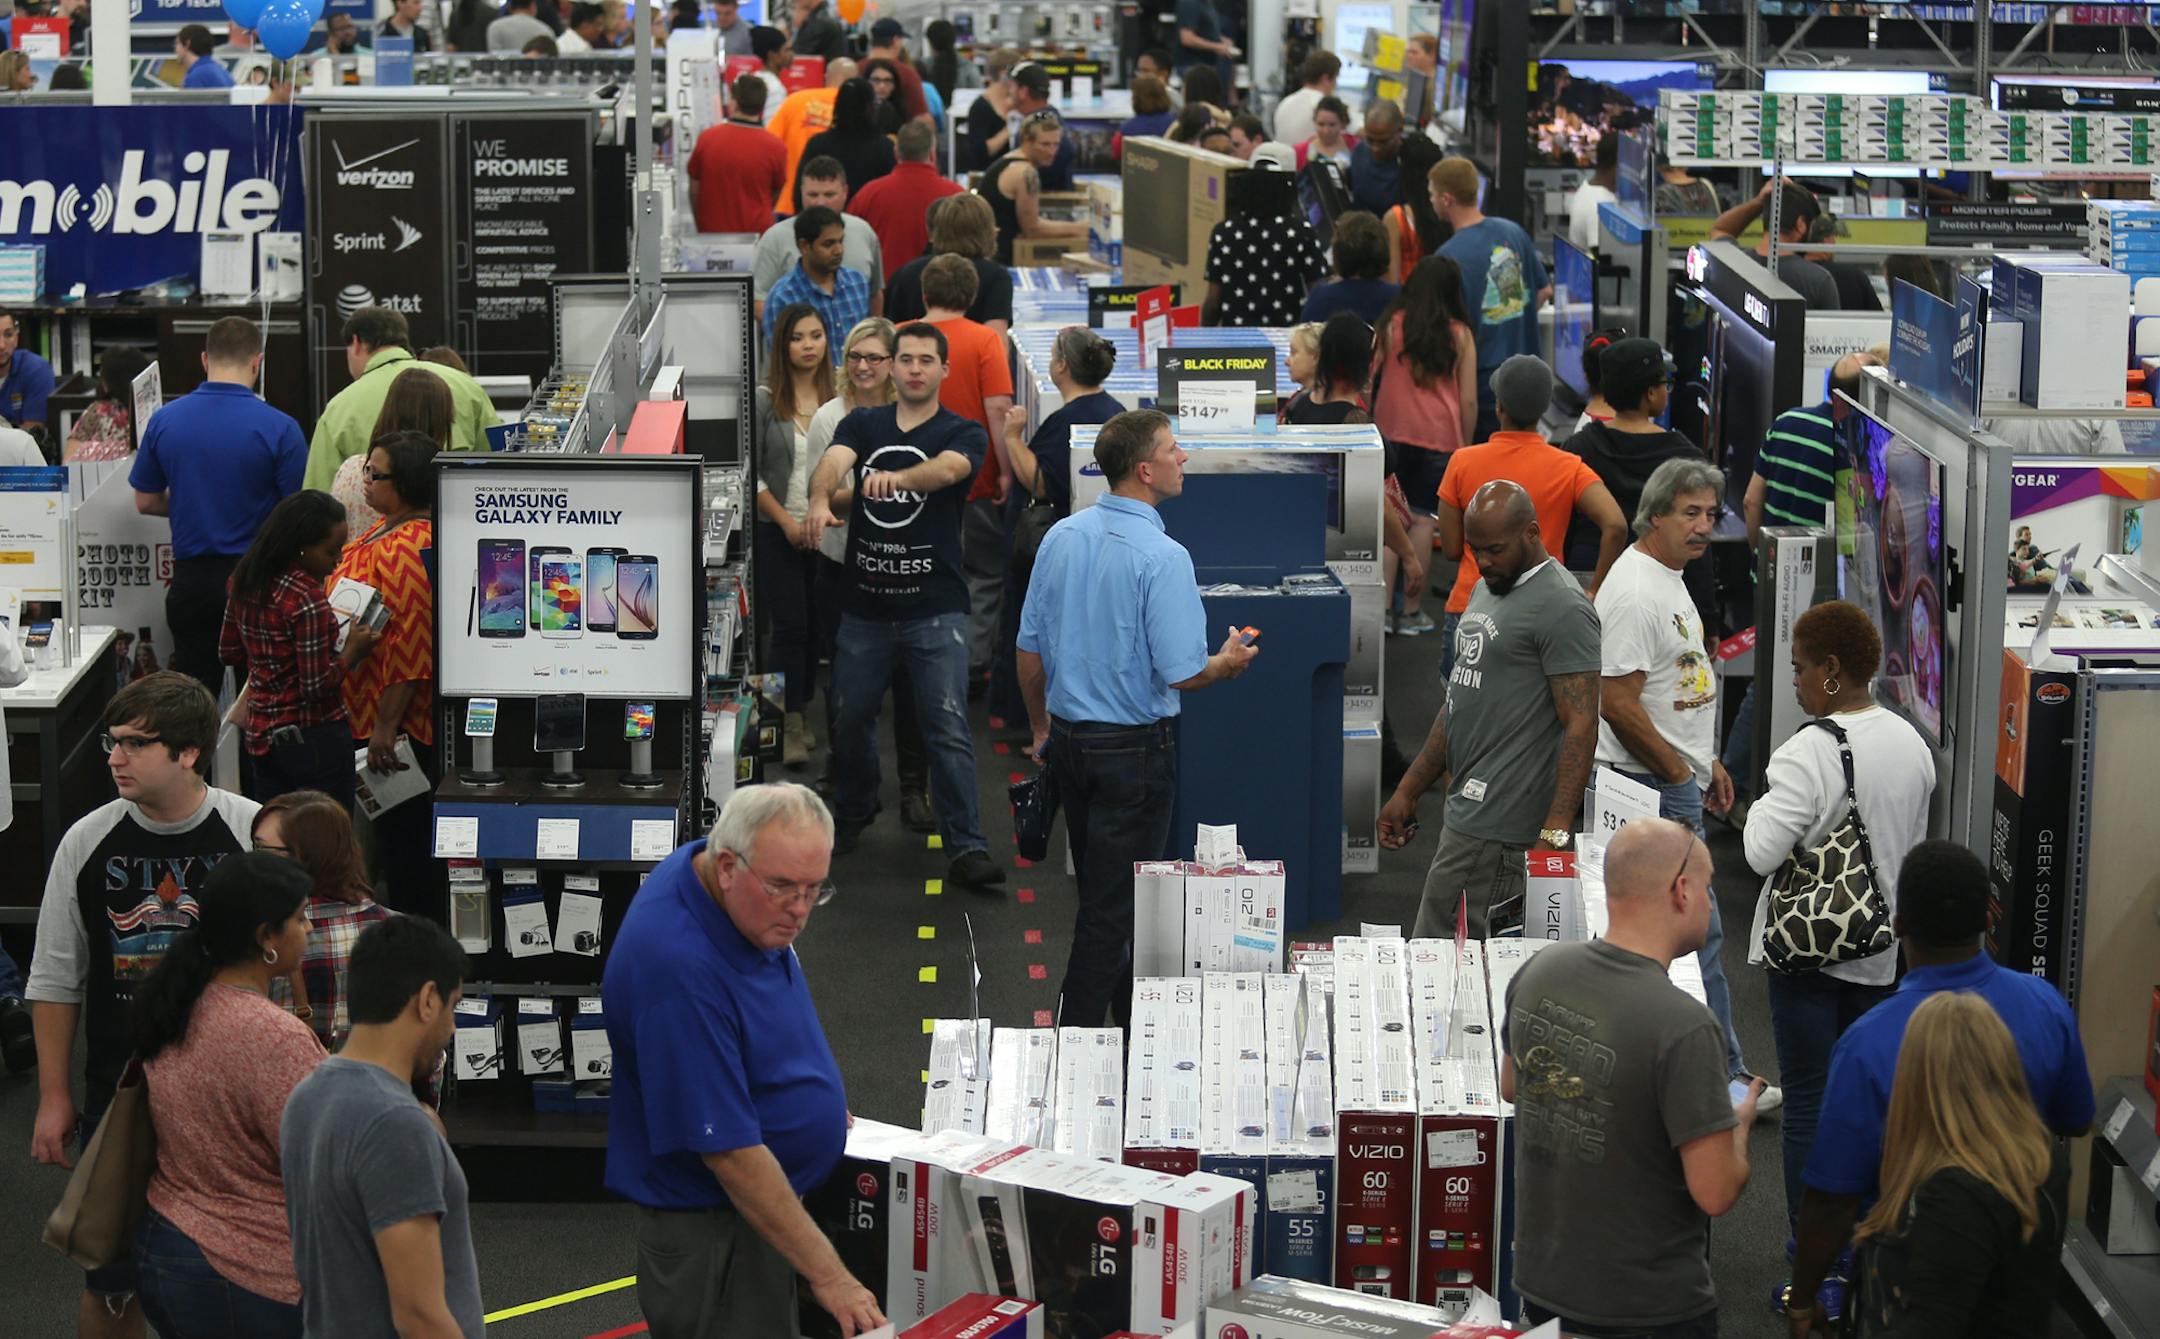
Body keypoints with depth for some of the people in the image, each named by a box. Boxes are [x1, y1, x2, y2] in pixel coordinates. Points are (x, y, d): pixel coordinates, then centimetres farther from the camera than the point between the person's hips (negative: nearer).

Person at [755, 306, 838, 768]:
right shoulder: (764, 400, -5)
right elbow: (752, 473, -4)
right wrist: (786, 521, -10)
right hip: (778, 532, -3)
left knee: (817, 624, 9)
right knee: (789, 626, -5)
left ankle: (801, 712, 24)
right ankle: (789, 726, 0)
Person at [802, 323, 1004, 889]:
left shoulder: (964, 434, -1)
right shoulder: (863, 425, 8)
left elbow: (948, 467, -24)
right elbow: (834, 461, -13)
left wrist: (897, 477, -46)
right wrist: (819, 499, -37)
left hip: (935, 607, -3)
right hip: (864, 603, 4)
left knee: (948, 729, -9)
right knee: (851, 717, 15)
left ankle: (966, 848, -9)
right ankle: (854, 811, 39)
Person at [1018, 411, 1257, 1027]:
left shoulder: (1061, 537, 0)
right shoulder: (1161, 557, -21)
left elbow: (1029, 648, 7)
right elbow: (1182, 674, -21)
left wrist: (1042, 729, 20)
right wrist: (1229, 661, 0)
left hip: (1068, 739, 7)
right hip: (1133, 746, -7)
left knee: (1099, 890, 19)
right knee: (1115, 905, 1)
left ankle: (1128, 1018, 34)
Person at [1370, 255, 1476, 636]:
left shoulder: (1392, 325, -1)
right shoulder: (1460, 334, 0)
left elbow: (1369, 378, 1)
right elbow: (1469, 400, 0)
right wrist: (1465, 446, 12)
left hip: (1393, 432, 0)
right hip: (1440, 436, 0)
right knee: (1421, 518, 4)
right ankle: (1412, 611, 7)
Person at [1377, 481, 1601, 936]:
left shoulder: (1561, 608, -13)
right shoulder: (1486, 590, 18)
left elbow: (1580, 725, -18)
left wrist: (1555, 833, -26)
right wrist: (1407, 792, 22)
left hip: (1498, 826, -10)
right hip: (1470, 808, 10)